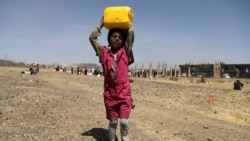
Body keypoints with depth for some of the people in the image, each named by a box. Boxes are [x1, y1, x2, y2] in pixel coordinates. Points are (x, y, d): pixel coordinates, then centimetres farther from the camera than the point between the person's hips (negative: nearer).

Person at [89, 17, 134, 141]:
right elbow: (92, 38, 0)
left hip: (124, 94, -1)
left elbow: (131, 35, -7)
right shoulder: (104, 53, 2)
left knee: (124, 122, 0)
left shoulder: (126, 52, -1)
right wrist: (101, 24, 5)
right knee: (113, 122, 14)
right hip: (110, 94, 1)